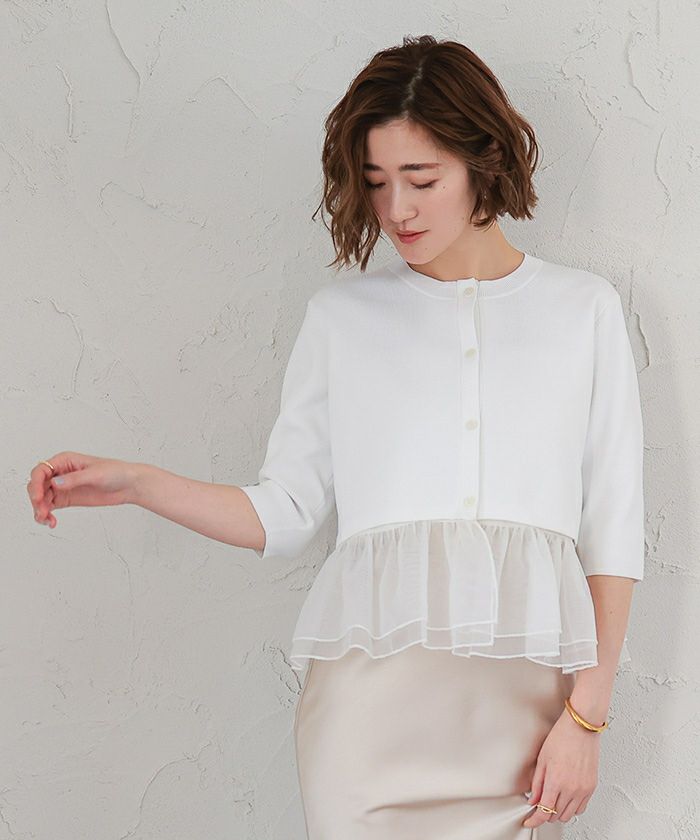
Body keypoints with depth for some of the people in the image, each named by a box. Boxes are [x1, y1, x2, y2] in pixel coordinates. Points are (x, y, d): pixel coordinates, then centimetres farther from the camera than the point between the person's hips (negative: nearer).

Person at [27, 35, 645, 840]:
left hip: (522, 687, 0)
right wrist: (135, 483, -4)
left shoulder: (582, 308, 9)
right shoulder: (341, 313, 11)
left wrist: (587, 714, -1)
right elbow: (285, 512, 8)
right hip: (372, 677, 0)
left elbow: (613, 527, 5)